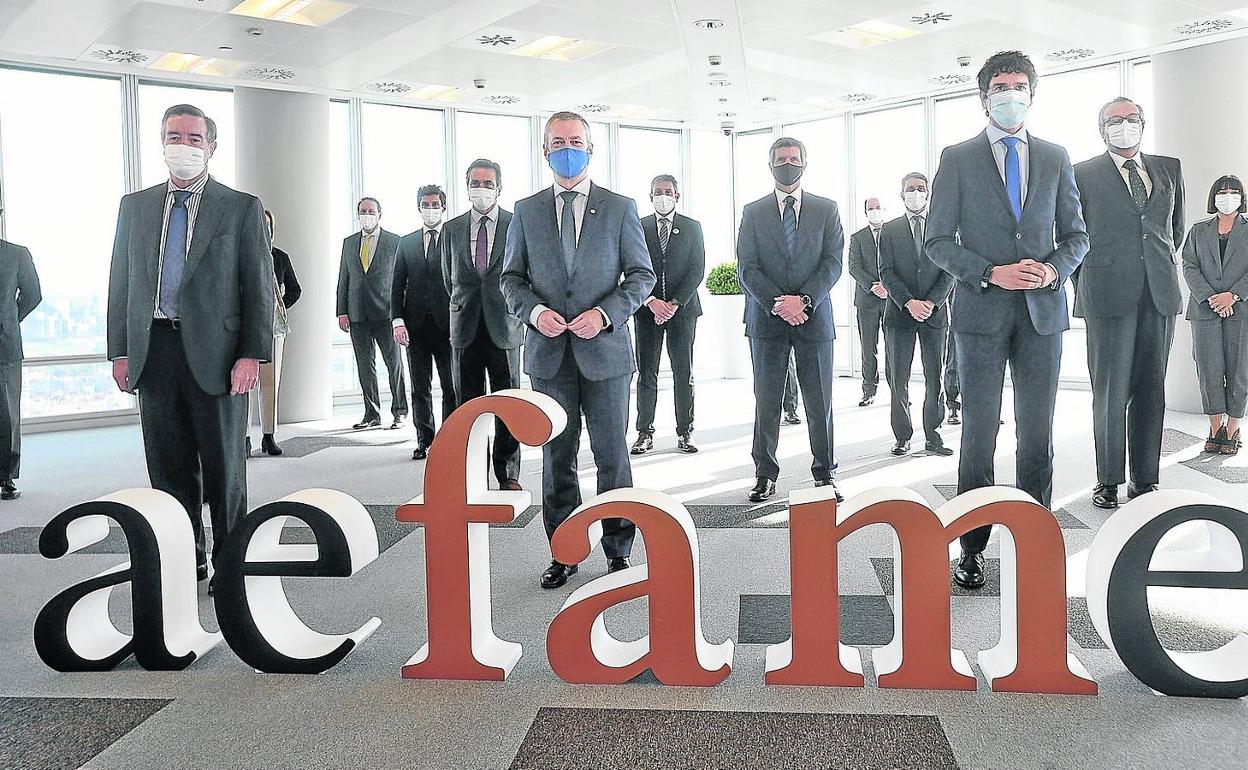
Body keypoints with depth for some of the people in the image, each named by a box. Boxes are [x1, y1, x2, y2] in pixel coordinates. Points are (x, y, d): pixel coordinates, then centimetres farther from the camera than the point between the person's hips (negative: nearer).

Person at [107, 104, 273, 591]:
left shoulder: (242, 208, 2)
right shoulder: (135, 206, 13)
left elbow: (259, 287, -1)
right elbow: (120, 282, 13)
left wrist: (252, 354, -9)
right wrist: (119, 350, 6)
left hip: (215, 353, -3)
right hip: (153, 351, 4)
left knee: (223, 465, 4)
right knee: (169, 465, 9)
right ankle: (186, 560, 21)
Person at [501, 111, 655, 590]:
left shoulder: (620, 208, 5)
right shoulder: (526, 211, 10)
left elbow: (642, 274, 4)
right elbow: (511, 277, 11)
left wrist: (605, 313, -12)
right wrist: (535, 311, -9)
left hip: (605, 350, -1)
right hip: (549, 353, 2)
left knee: (612, 454, 4)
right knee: (556, 456, 7)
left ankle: (618, 551, 18)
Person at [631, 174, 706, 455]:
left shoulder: (692, 227, 8)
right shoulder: (638, 228, 7)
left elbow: (697, 270, 1)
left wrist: (675, 303, -11)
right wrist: (651, 301, -13)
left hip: (683, 308, 0)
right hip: (647, 308, 0)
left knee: (684, 372, 2)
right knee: (646, 373, 0)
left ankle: (685, 432, 8)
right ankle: (645, 432, 6)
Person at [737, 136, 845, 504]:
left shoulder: (826, 209, 8)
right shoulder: (753, 212, 8)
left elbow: (833, 262, 0)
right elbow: (747, 268, 0)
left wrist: (804, 300, -14)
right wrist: (778, 304, -13)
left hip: (814, 316, 0)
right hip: (767, 319, 0)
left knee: (820, 401, 4)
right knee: (766, 401, 4)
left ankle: (824, 473, 15)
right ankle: (765, 474, 13)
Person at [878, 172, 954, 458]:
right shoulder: (889, 230, 8)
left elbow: (950, 270, 3)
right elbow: (886, 272, 0)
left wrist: (931, 302, -11)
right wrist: (909, 302, -13)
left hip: (935, 312, 0)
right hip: (899, 313, 0)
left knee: (935, 378, 2)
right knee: (898, 379, 1)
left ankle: (933, 436, 8)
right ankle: (903, 437, 9)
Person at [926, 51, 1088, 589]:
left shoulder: (1055, 159, 12)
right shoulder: (957, 159, 3)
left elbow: (1076, 235, 13)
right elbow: (939, 241, -1)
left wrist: (1054, 268, -8)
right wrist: (991, 273, -14)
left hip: (1043, 310, 3)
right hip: (982, 312, -2)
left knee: (1037, 434, 6)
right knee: (979, 434, 1)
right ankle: (972, 548, 9)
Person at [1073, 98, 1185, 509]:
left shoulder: (1169, 168, 14)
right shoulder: (1083, 174, 2)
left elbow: (1176, 227, 24)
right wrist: (1087, 283, 7)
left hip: (1159, 294, 4)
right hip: (1108, 296, -4)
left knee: (1151, 390, 6)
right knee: (1111, 392, -2)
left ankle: (1145, 480, 12)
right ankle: (1109, 481, 6)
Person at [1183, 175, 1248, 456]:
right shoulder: (1198, 231, 13)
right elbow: (1189, 267, 3)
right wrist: (1210, 298, -10)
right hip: (1205, 310, 1)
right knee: (1209, 370, -1)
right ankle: (1215, 430, 8)